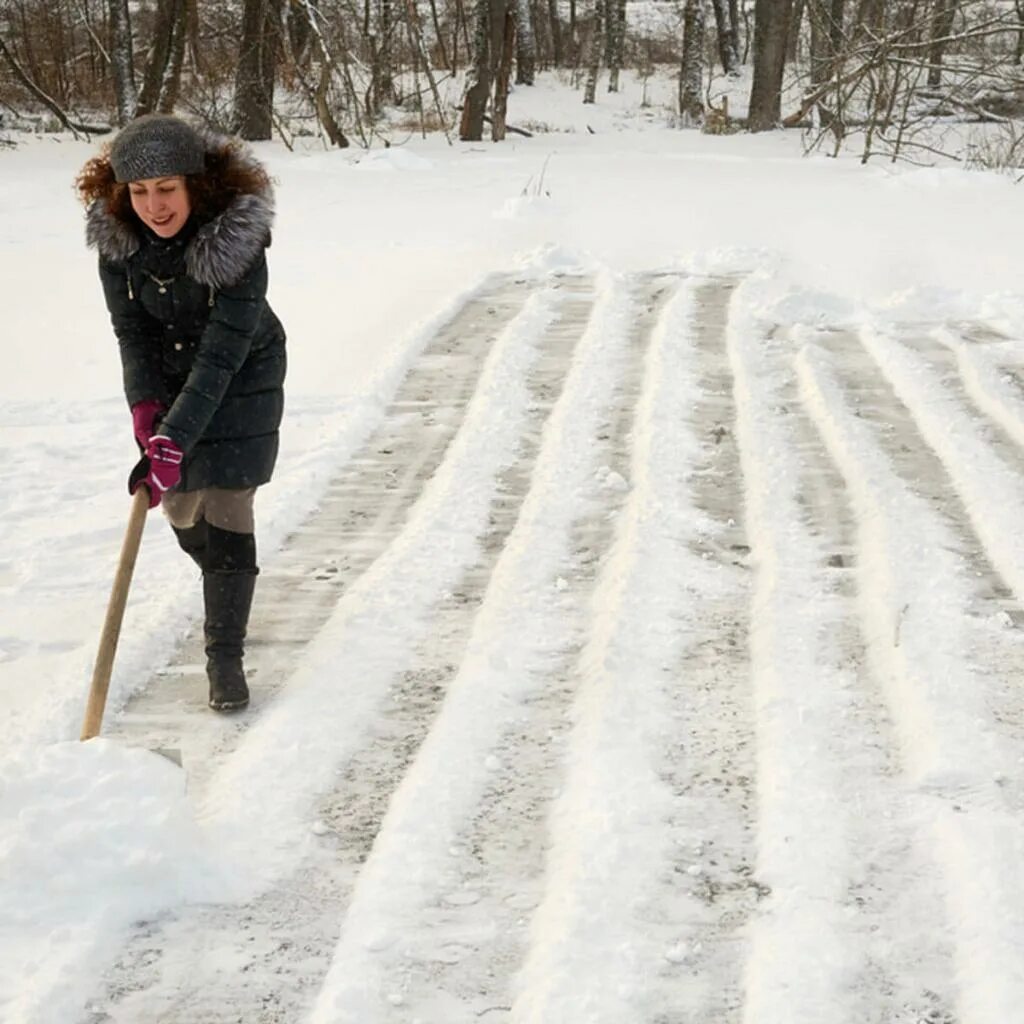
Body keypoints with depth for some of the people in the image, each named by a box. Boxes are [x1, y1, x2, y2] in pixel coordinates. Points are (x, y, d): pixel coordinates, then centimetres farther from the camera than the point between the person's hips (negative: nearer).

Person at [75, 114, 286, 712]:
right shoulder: (117, 235, -20)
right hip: (166, 378, 4)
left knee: (228, 509, -10)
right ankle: (226, 594, 43)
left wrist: (172, 442, -38)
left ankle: (226, 654, 0)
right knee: (180, 507, 12)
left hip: (241, 380, -4)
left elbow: (221, 357, -34)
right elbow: (131, 330, -8)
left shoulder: (238, 243, -33)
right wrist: (144, 406, -21)